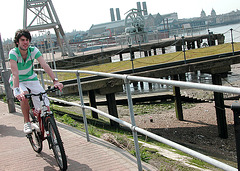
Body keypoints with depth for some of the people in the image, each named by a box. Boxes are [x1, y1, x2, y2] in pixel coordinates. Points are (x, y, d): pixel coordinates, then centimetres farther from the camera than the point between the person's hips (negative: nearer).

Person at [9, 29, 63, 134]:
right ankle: (27, 122, -13)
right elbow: (15, 73, -36)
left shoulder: (33, 50, -16)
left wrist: (55, 81, -41)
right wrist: (17, 90, -51)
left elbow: (45, 65, -27)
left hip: (31, 79, 2)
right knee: (24, 95, -36)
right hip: (18, 81, -2)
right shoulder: (13, 53, -23)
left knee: (45, 105, -15)